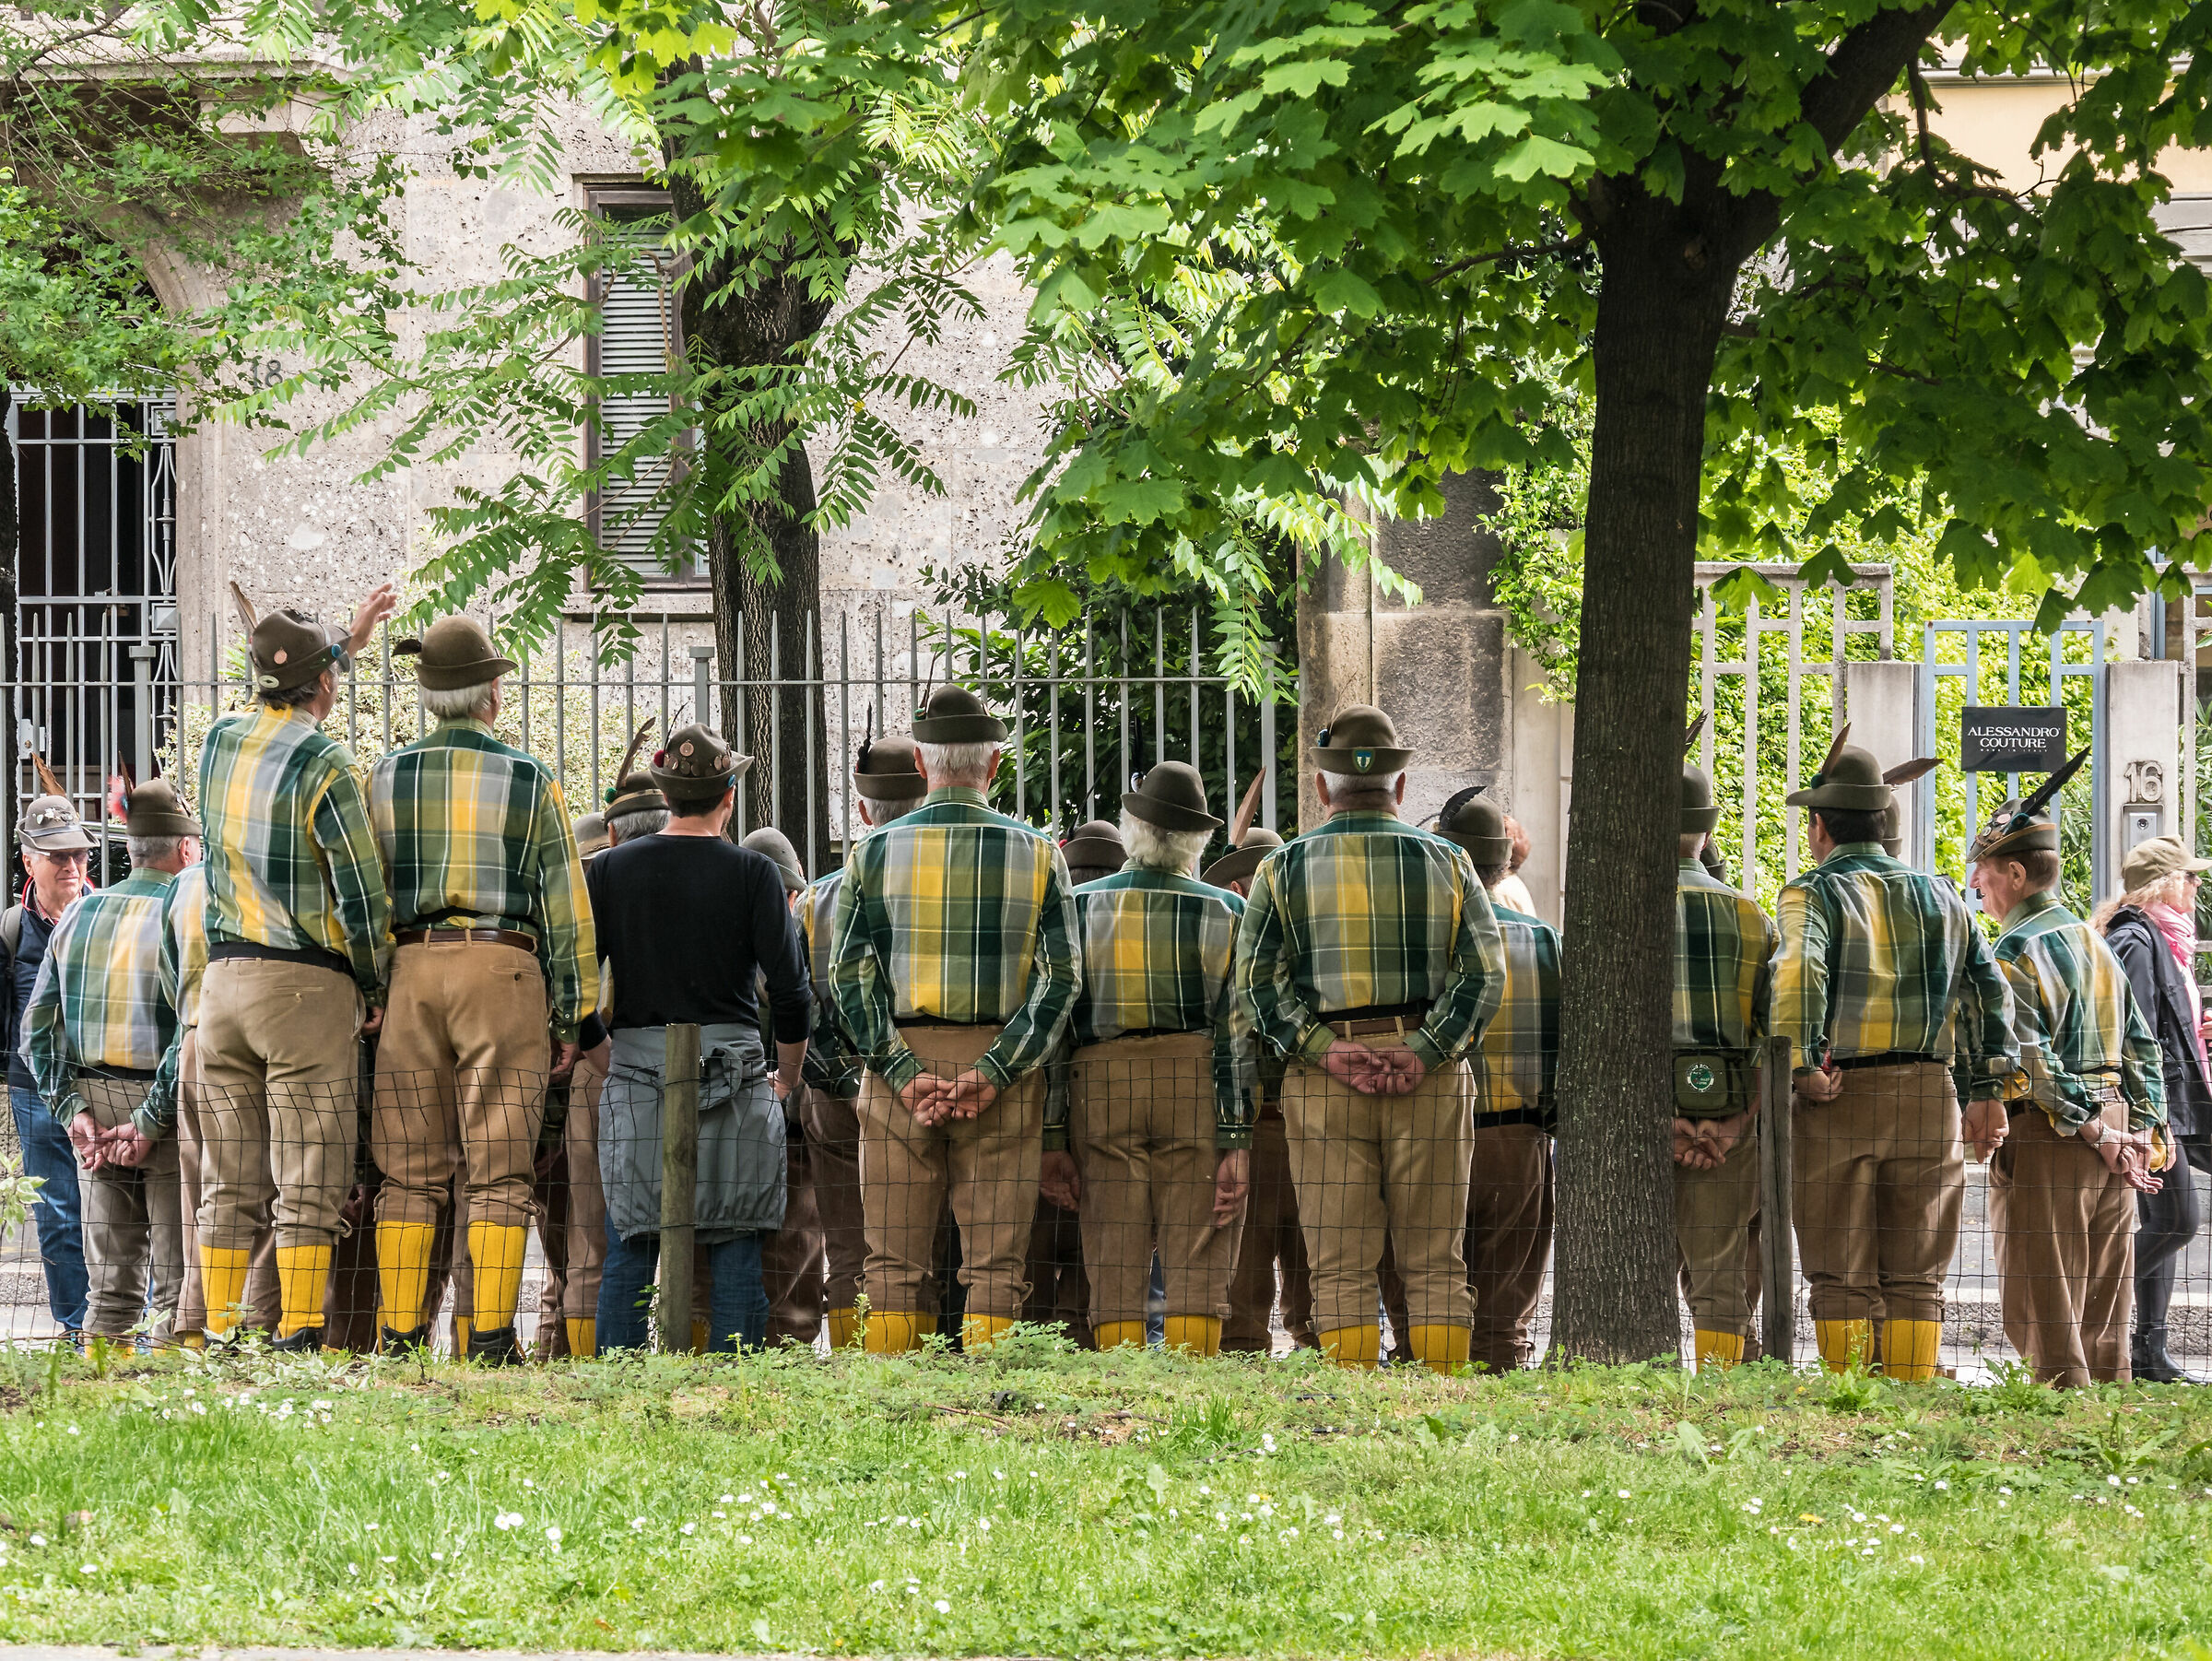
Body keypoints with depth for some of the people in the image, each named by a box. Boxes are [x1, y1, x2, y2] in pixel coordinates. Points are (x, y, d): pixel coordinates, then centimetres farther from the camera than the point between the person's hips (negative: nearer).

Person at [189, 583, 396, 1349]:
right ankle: (298, 1336, -9)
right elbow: (362, 893, -12)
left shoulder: (220, 740, 8)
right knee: (307, 1185, -5)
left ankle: (218, 1335, 7)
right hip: (306, 983, -6)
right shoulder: (323, 764, -11)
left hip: (223, 975, 6)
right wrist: (375, 989, 1)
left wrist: (348, 640, 41)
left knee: (229, 1184, 8)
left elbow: (283, 709, 33)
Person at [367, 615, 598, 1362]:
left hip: (408, 969, 2)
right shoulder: (529, 779, 3)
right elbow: (565, 905, 3)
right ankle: (490, 1337, -5)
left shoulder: (386, 777, 7)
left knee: (410, 1170, 5)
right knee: (499, 1171, -1)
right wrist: (569, 1016, 7)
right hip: (502, 968, -2)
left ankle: (400, 1336, 3)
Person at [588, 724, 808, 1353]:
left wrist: (599, 1059, 17)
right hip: (733, 1070, -2)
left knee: (628, 1251, 5)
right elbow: (790, 989, -4)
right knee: (735, 1251, 2)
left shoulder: (610, 868, 5)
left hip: (636, 1069, 2)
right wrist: (788, 1077, 11)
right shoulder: (751, 872, -2)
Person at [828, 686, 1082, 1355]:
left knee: (895, 1261, 5)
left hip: (900, 1066, 1)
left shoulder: (874, 852, 4)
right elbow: (1061, 978, -5)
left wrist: (903, 1071, -8)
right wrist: (992, 1073, -11)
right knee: (995, 1259, 1)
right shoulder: (1037, 854, 3)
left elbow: (848, 974, -3)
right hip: (1001, 1070, -1)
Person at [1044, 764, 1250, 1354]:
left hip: (1100, 1089, 1)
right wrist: (1237, 1140, -4)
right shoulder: (1226, 913, 1)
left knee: (1115, 1275, 4)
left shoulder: (1079, 907, 5)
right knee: (1196, 1270, 0)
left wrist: (1053, 1139, 3)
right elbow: (1237, 1031, -4)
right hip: (1199, 1092, -1)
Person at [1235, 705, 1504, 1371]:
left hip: (1323, 1077, 0)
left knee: (1341, 1267, 1)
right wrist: (1422, 1054, -9)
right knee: (1435, 1264, 4)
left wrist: (1324, 1052, -8)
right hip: (1432, 1078, 0)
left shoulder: (1283, 869, 7)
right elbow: (1485, 971, -3)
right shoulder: (1447, 864, 8)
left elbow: (1257, 980, -3)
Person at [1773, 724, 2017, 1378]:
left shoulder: (1813, 892, -3)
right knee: (1917, 1276, 9)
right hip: (1929, 1097, 4)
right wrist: (1989, 1088, 15)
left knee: (1843, 1279, 2)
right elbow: (1990, 989, 14)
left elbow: (1799, 970, -22)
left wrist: (1801, 1065, -18)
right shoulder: (1939, 895, 14)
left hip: (1840, 1099, -4)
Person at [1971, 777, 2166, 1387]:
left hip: (2048, 1135, -8)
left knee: (2045, 1315, -5)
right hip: (2113, 1125, 8)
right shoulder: (2094, 942, 16)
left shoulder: (2018, 951, -11)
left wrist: (2091, 1132, -16)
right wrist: (2144, 1131, 11)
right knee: (2102, 1312, 12)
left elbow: (2030, 1062, -19)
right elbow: (2141, 1046, 15)